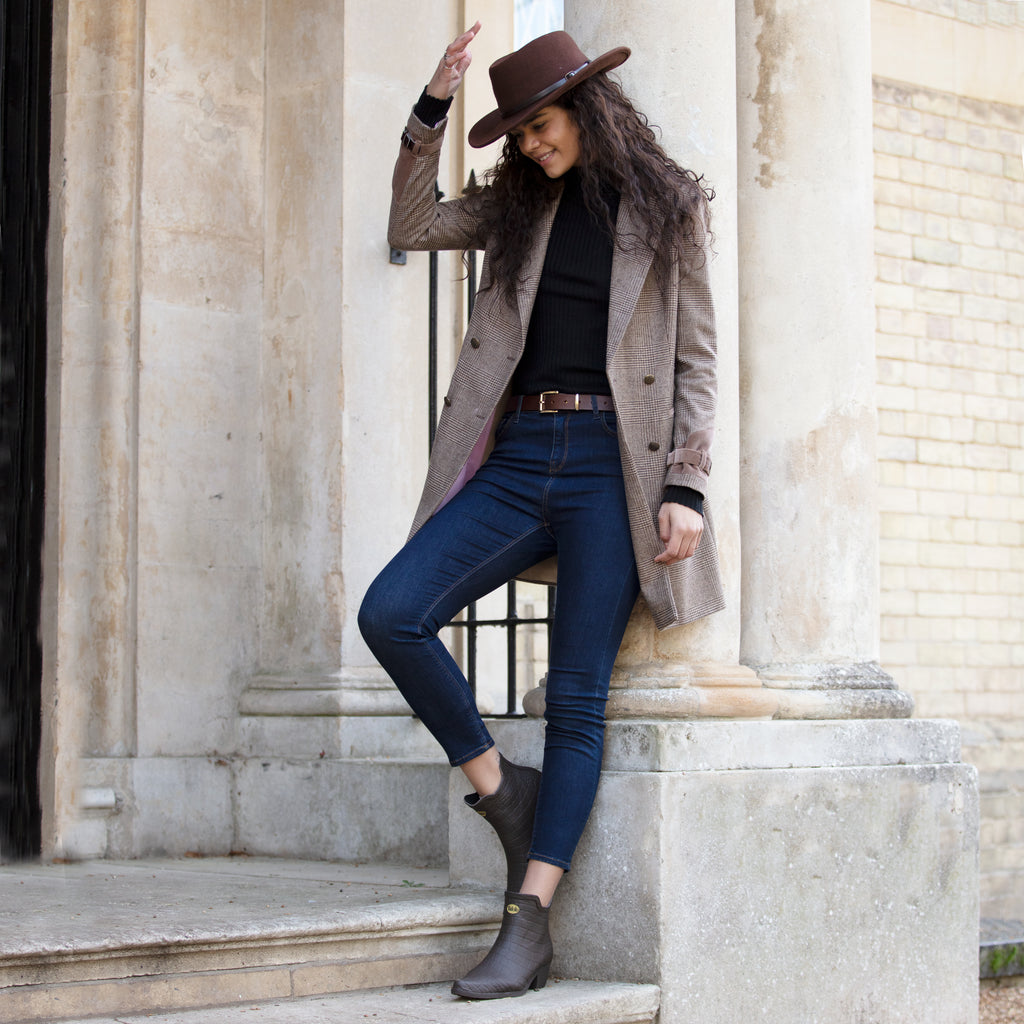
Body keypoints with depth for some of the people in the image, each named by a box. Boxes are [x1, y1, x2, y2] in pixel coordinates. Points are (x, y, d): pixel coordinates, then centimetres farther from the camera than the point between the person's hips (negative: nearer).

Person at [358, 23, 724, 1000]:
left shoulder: (667, 208, 5)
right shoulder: (521, 204, 16)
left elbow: (696, 361, 2)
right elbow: (410, 226, 9)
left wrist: (686, 490, -8)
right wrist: (432, 107, -1)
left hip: (612, 465, -4)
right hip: (519, 458, 4)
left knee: (576, 701, -6)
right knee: (389, 613, -15)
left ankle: (528, 924, -5)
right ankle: (499, 788, 3)